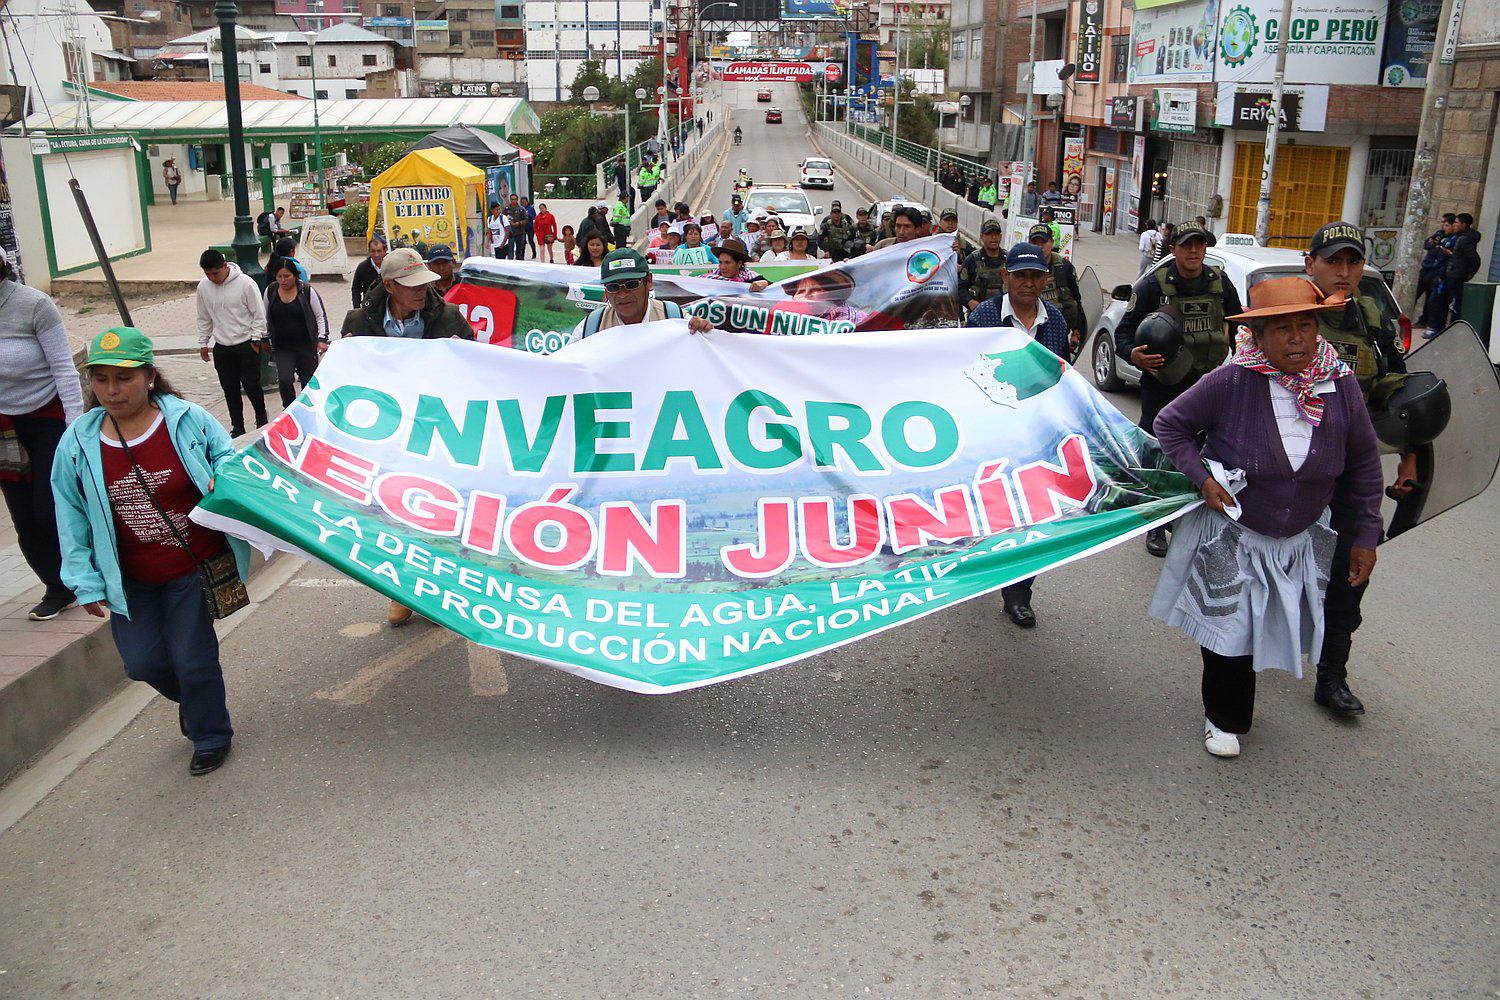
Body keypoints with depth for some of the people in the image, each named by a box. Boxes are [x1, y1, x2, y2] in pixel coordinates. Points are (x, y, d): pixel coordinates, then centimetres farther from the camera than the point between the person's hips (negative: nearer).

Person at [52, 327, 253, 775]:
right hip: (130, 580, 3)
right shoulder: (78, 442, -4)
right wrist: (86, 582, -1)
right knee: (143, 662, 7)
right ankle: (194, 700, 42)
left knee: (193, 659, 3)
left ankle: (210, 735, 29)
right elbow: (72, 519, 2)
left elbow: (229, 460, 6)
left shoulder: (189, 420, -11)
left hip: (196, 569, -3)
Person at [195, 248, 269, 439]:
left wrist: (256, 339, -9)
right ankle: (237, 427, 18)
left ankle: (261, 419, 19)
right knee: (230, 389, 8)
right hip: (221, 347, 4)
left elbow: (259, 314, -6)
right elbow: (204, 318, 13)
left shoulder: (245, 283, -11)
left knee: (251, 385, -4)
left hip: (247, 345, -4)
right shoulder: (203, 287, 2)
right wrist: (203, 344, 12)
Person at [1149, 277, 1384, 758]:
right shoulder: (1230, 383, -22)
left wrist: (1366, 536, 3)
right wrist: (1202, 477, -19)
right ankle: (1225, 719, 31)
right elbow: (1169, 425, -8)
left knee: (1275, 627, 16)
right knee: (1229, 631, 5)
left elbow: (1364, 465, 1)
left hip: (1301, 540, 4)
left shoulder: (1340, 385, -11)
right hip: (1230, 535, -3)